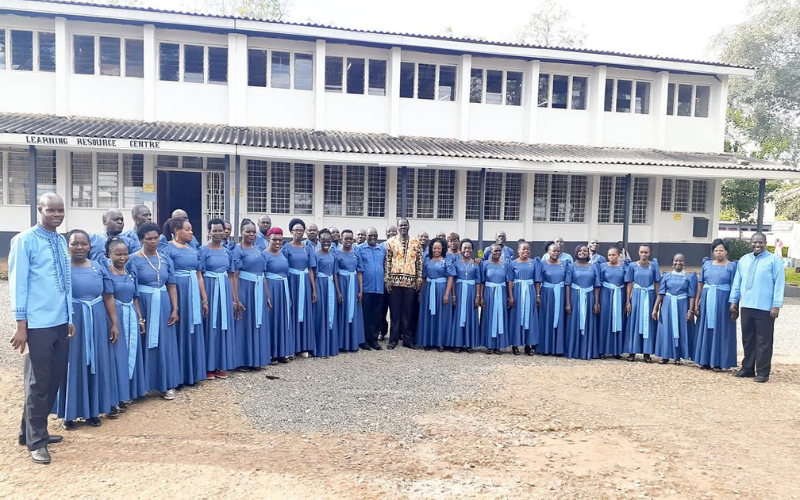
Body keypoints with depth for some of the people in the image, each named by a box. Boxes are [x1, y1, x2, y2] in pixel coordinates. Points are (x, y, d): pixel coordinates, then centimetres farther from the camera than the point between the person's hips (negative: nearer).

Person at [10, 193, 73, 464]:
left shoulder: (61, 241, 11)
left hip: (60, 322, 7)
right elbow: (18, 282, -11)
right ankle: (35, 441, 16)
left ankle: (33, 431, 29)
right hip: (37, 324, -7)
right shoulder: (25, 240, -9)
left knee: (55, 380, 13)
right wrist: (21, 324, -13)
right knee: (38, 383, 2)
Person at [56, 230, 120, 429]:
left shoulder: (99, 268, 6)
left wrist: (114, 323, 3)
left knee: (96, 365, 9)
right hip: (70, 323, -3)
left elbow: (108, 298, 7)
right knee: (72, 366, 3)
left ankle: (93, 411, 21)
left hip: (97, 323, 3)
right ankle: (69, 414, 16)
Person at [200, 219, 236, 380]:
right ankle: (208, 367, 8)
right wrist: (203, 298, -15)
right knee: (209, 326, -1)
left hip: (225, 289, 5)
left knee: (224, 326, 7)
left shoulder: (227, 251, 11)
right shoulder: (203, 250, -4)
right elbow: (199, 275, -7)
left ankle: (220, 365, 17)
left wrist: (233, 297, 10)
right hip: (209, 288, -5)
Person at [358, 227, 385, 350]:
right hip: (365, 287, -3)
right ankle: (365, 339, 11)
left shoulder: (383, 249, 12)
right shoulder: (360, 248, 0)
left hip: (379, 287, 3)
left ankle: (374, 339, 15)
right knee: (366, 314, 3)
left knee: (377, 315, 7)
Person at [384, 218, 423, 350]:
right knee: (395, 311, 3)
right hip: (395, 281, -1)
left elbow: (419, 262, 7)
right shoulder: (391, 242, 3)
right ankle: (394, 339, 11)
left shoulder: (416, 243, 7)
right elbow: (387, 261, 1)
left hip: (410, 282, 1)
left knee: (408, 311, 5)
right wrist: (387, 279, -5)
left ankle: (408, 339, 12)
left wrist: (419, 280, 1)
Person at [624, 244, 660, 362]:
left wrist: (658, 300, -1)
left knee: (648, 323, 3)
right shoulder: (633, 266, 2)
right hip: (636, 296, 0)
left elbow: (656, 284, 4)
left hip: (650, 297, 0)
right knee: (634, 323, 1)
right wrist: (628, 301, -3)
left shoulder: (653, 266, 3)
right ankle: (632, 352, 6)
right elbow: (630, 285, 2)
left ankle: (647, 353, 8)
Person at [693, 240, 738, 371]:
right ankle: (705, 361, 14)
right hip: (706, 300, 3)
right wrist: (696, 302, 5)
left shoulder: (732, 266, 1)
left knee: (720, 330, 1)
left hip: (723, 301, -3)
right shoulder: (706, 264, 10)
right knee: (705, 329, 6)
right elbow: (700, 284, 10)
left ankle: (718, 362, 8)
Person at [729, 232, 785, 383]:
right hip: (746, 306, 5)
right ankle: (747, 368, 23)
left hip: (765, 308, -5)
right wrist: (733, 301, 11)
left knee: (763, 341, 1)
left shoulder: (774, 260, -2)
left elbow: (779, 284, -7)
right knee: (747, 339, 13)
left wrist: (776, 305, -13)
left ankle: (762, 372, 9)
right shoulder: (743, 260, 13)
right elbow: (737, 282, 15)